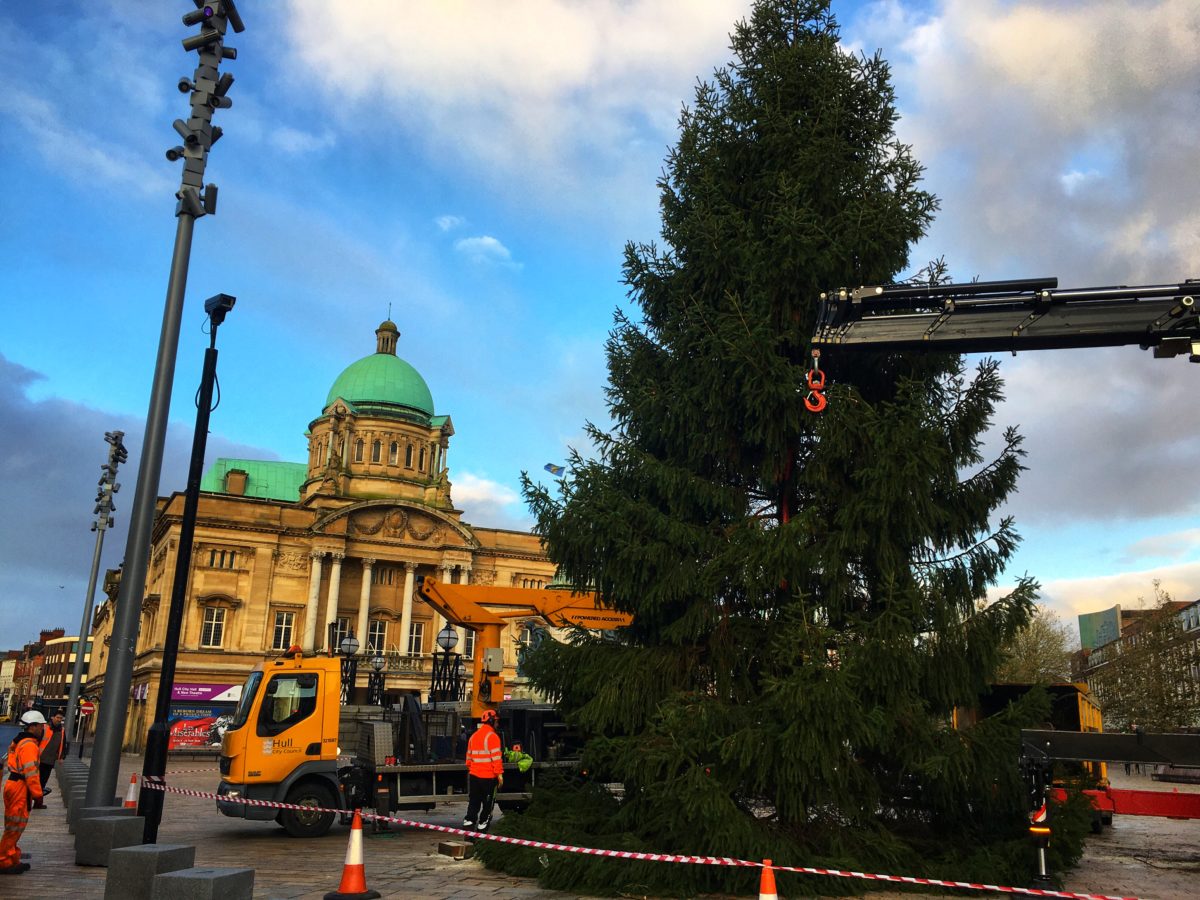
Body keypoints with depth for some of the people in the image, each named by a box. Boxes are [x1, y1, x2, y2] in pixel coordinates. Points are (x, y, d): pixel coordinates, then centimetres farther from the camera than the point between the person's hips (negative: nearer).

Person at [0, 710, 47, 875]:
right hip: (20, 788, -10)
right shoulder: (29, 745, -16)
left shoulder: (20, 742, 17)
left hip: (14, 785, 10)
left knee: (15, 827, 17)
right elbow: (31, 771, -21)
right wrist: (37, 793, -16)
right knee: (15, 827, -4)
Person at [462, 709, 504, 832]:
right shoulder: (492, 736, -12)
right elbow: (496, 757, -17)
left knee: (473, 802, 12)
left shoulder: (473, 736, 12)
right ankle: (482, 826, 11)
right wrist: (499, 774, -14)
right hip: (489, 776, -6)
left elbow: (469, 756, 16)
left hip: (474, 776, 7)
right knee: (487, 804, 6)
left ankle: (468, 822, 3)